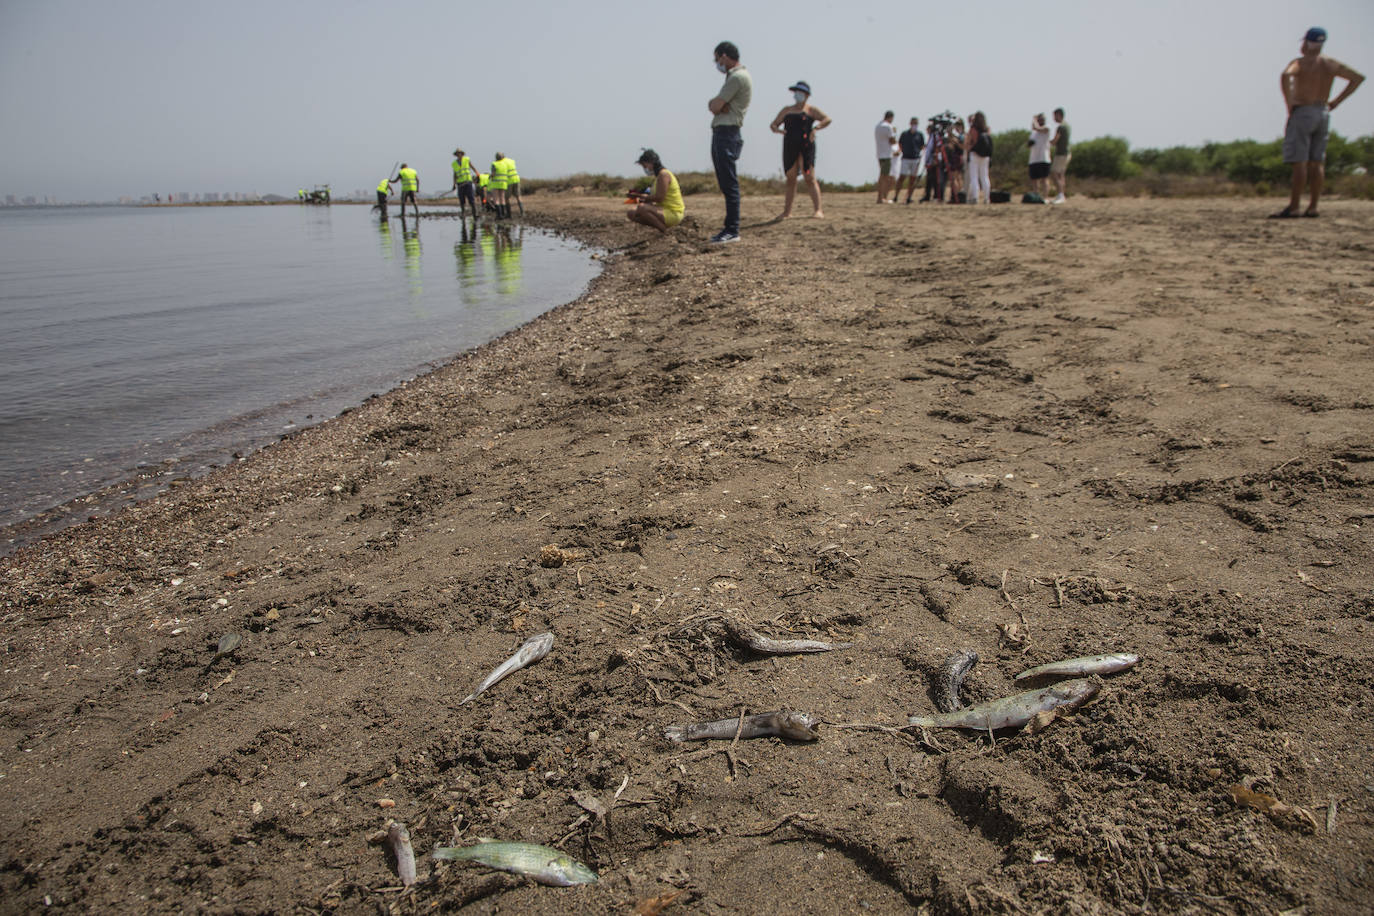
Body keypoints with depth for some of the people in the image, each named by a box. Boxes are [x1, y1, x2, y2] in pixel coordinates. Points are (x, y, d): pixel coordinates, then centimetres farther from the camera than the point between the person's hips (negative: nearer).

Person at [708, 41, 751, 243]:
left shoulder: (738, 77, -11)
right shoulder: (734, 76, 22)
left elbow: (715, 107, -15)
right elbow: (712, 105, 16)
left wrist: (716, 105, 5)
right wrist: (717, 104, -4)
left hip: (727, 134, -10)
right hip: (720, 133, 10)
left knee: (730, 184, -11)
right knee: (725, 184, 11)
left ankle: (733, 231, -11)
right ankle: (729, 228, 15)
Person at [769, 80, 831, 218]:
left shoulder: (810, 110, 7)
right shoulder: (787, 110, 20)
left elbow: (827, 119, -3)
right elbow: (773, 124, 17)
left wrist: (815, 128, -19)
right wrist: (776, 129, -6)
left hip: (806, 146, -4)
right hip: (789, 147, 4)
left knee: (810, 178, -12)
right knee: (790, 179, 5)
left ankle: (817, 210, -15)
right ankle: (787, 211, 8)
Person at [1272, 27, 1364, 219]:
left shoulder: (1300, 62, -8)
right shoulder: (1331, 64, 10)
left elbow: (1285, 76, -30)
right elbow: (1358, 78, 16)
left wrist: (1289, 104, -20)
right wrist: (1336, 101, 15)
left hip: (1302, 113, -6)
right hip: (1323, 113, 6)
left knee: (1299, 162, -9)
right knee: (1316, 163, 7)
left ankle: (1293, 207, -12)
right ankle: (1312, 207, 7)